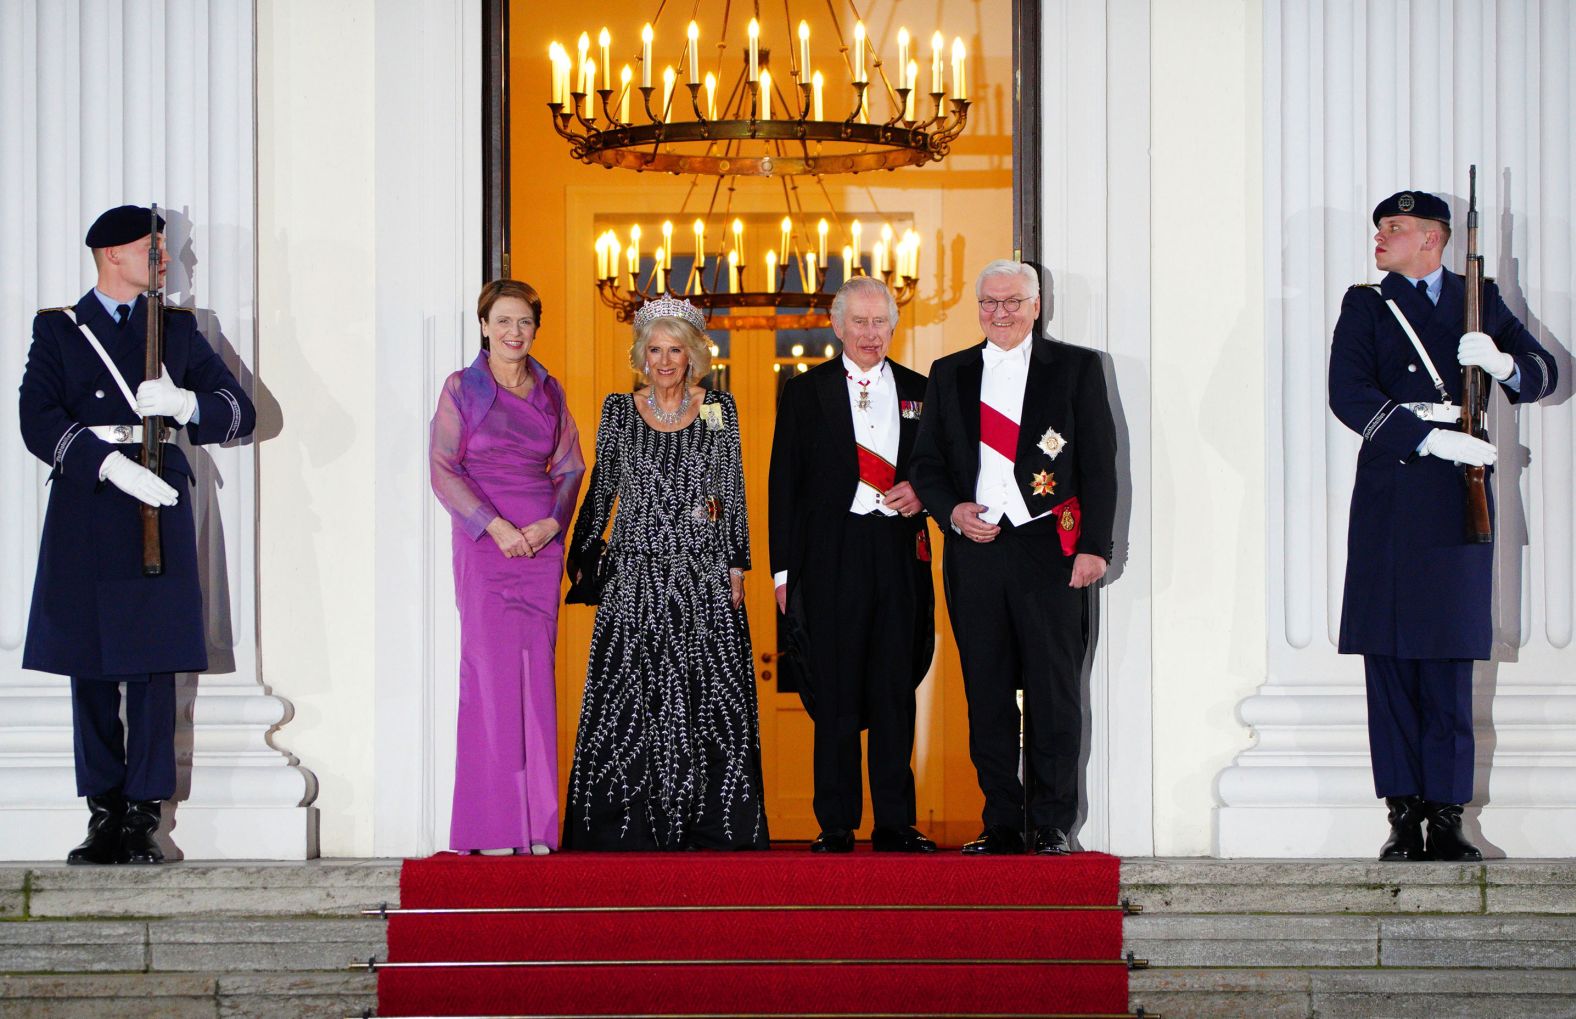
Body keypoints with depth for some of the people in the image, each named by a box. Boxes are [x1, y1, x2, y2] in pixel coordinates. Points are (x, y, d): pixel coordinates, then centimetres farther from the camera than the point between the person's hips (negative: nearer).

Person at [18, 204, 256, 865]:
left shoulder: (178, 329, 16)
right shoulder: (58, 329, 8)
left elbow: (240, 412, 11)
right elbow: (39, 419, -5)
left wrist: (186, 403, -11)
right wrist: (109, 463, -19)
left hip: (160, 505, 1)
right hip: (86, 508, -1)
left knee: (153, 666, -3)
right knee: (90, 668, 1)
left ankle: (142, 819, 0)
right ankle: (104, 815, 9)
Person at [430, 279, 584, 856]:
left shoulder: (550, 392, 13)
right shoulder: (462, 388, 2)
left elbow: (570, 467, 13)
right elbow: (444, 469, -4)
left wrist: (552, 523, -5)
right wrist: (495, 527, -14)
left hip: (542, 543, 3)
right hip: (483, 543, -3)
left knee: (537, 673, 2)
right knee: (489, 670, -6)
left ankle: (536, 825, 5)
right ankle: (491, 827, -4)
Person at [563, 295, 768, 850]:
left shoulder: (719, 409, 5)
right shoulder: (619, 410, 6)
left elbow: (734, 492, 6)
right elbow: (600, 489, 10)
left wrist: (737, 564, 0)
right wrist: (584, 558, 7)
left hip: (704, 574, 0)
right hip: (637, 571, 0)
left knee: (708, 693, -3)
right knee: (630, 695, -3)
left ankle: (713, 821, 2)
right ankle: (629, 822, 2)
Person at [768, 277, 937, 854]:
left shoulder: (920, 392, 13)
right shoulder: (804, 393, 7)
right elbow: (784, 483, 5)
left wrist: (922, 493, -6)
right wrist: (784, 568, -2)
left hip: (899, 553, 2)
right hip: (831, 558, -2)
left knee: (896, 690, 3)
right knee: (835, 692, -1)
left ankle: (895, 822, 8)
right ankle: (836, 824, 4)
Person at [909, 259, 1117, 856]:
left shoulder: (1076, 369, 5)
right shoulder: (949, 375, 13)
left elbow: (1099, 464, 1)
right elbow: (925, 464, 15)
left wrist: (1093, 546, -7)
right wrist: (952, 511, -4)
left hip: (1049, 549, -3)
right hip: (974, 553, 3)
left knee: (1054, 692, -2)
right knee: (987, 694, 4)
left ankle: (1052, 824, 5)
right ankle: (1002, 822, 11)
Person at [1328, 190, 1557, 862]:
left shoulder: (1480, 301, 14)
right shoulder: (1366, 307, 10)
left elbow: (1543, 374, 12)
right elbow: (1350, 396, -4)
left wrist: (1503, 363, -12)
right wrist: (1433, 439, -14)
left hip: (1459, 504, 1)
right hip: (1389, 502, 0)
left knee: (1450, 666, 0)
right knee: (1390, 663, -2)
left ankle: (1446, 819, 3)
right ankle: (1404, 817, 2)